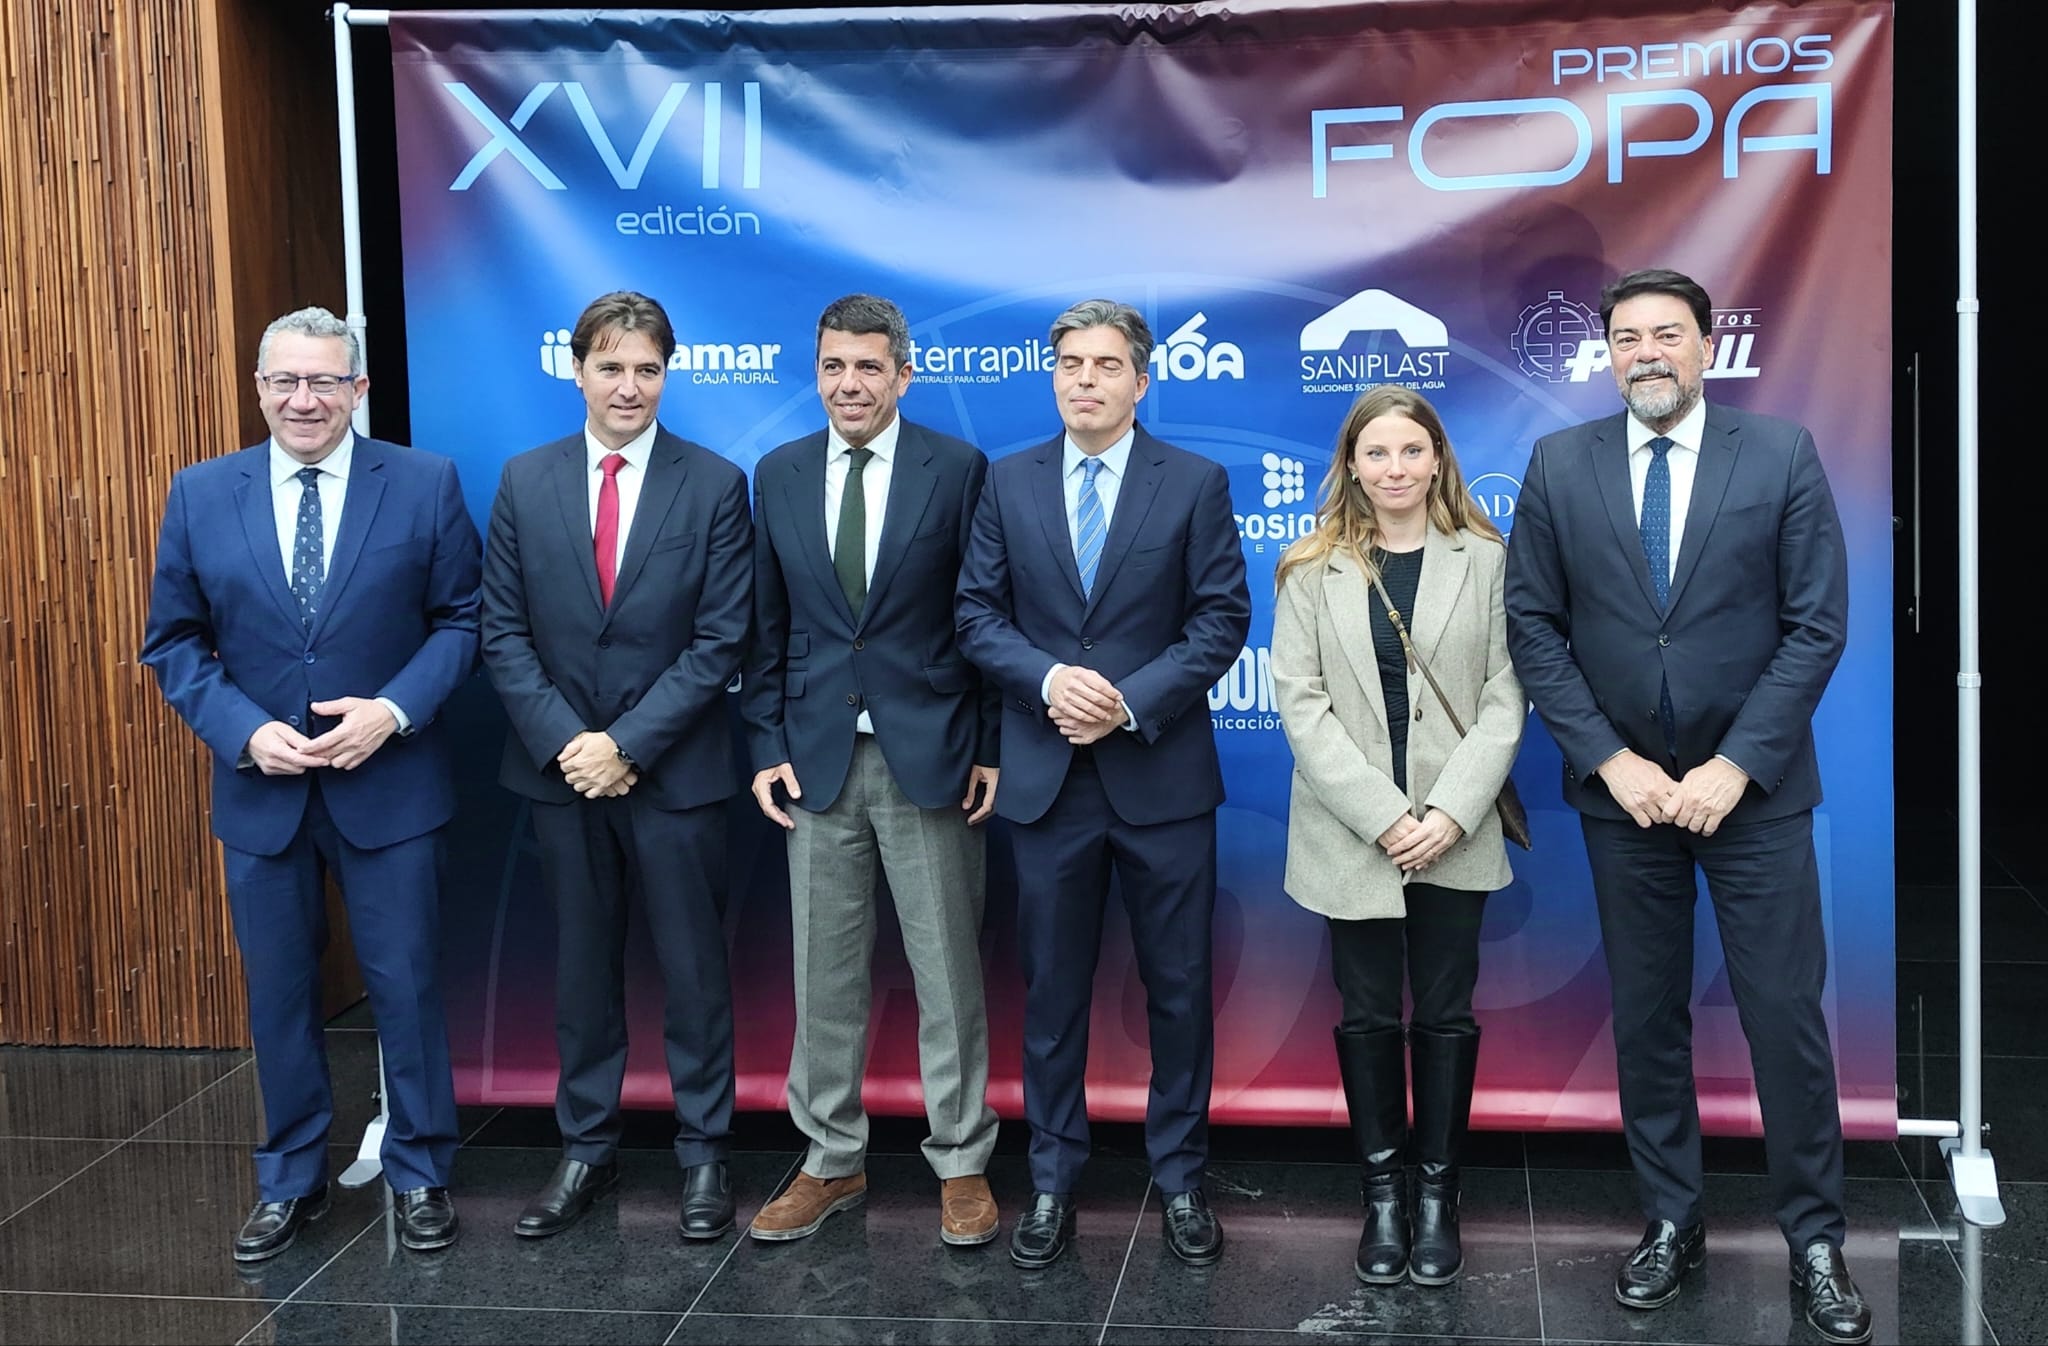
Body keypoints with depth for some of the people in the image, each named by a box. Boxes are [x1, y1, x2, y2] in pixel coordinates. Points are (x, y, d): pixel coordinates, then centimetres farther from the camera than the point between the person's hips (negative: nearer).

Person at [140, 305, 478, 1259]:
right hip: (260, 787, 2)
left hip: (389, 782, -2)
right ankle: (290, 1181, 28)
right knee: (278, 992, 12)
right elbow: (173, 643, 4)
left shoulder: (424, 485, -4)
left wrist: (393, 710, -16)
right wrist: (244, 731, -11)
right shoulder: (200, 495, 1)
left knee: (405, 985, 6)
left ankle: (419, 1174, 24)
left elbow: (460, 620, -2)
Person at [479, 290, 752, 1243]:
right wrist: (565, 742, -10)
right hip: (559, 768, 3)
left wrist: (627, 743, -14)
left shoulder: (715, 486, -4)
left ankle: (702, 1152, 19)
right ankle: (585, 1151, 23)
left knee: (693, 968, 6)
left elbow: (720, 641, -8)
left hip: (675, 771, -2)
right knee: (581, 967, 12)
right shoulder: (525, 482, 3)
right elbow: (503, 633, 2)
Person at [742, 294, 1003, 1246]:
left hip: (929, 753, -3)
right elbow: (768, 625, 9)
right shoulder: (779, 475, 7)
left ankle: (962, 1164, 17)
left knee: (948, 967, 4)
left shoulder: (957, 469, -2)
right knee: (824, 972, 9)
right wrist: (769, 746, 3)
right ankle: (832, 1160, 23)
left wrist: (991, 746, -4)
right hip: (818, 757, 3)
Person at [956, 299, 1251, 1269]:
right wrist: (1048, 680, -14)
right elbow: (978, 613, 4)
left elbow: (1221, 618, -4)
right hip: (1046, 777, 1)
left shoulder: (1196, 484, 0)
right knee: (1052, 989, 9)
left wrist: (1132, 702, -15)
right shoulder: (1009, 482, 6)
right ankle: (1053, 1180, 22)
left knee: (1180, 987, 7)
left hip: (1162, 775, -1)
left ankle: (1180, 1178, 22)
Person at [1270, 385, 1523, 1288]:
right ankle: (1382, 1190, 20)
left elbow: (1503, 699, -1)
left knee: (1445, 1015, 7)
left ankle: (1436, 1190, 20)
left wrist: (1448, 814, -12)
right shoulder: (1313, 570, 1)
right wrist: (1384, 816, -13)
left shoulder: (1485, 561, 2)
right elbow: (1300, 701, -5)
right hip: (1351, 833, 0)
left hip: (1454, 834, 0)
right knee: (1368, 1017, 7)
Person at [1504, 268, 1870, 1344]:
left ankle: (1814, 1240, 15)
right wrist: (1609, 759, -9)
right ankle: (1670, 1224, 23)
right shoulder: (1560, 466, 2)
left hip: (1753, 788, -1)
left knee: (1786, 1015, 1)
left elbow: (1816, 625, -5)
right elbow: (1533, 626, 1)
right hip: (1622, 786, 2)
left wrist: (1735, 765, -12)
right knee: (1646, 1016, 10)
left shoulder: (1783, 455, -2)